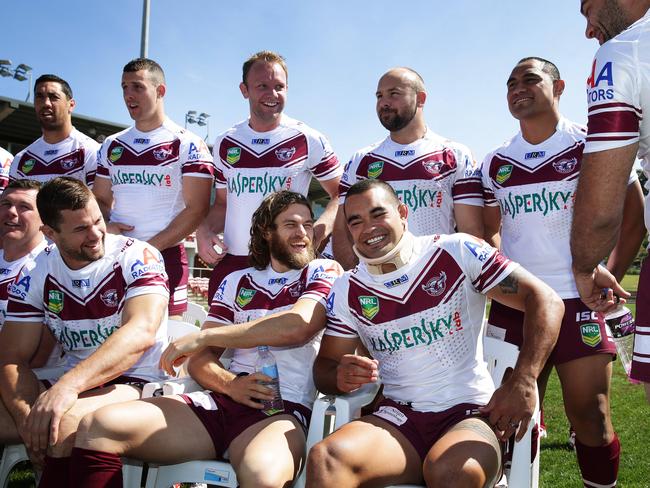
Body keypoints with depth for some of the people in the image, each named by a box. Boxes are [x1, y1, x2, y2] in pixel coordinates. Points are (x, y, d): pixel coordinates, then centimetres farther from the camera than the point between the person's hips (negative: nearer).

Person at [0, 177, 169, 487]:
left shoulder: (138, 258, -12)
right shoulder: (35, 275, 2)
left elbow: (141, 333, -28)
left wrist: (69, 384, -40)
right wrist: (26, 415, -21)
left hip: (137, 383, -4)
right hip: (70, 387, 4)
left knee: (64, 423, -32)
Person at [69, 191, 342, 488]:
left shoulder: (325, 272, 7)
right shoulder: (237, 282, 20)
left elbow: (299, 326, -15)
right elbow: (200, 361, 14)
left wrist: (203, 337, -10)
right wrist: (231, 384, -10)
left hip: (283, 410, -4)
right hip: (221, 400, 5)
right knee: (97, 427, -13)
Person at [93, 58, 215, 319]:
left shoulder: (188, 145, -3)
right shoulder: (112, 145, 15)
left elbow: (196, 210, -8)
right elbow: (100, 199, 20)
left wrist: (152, 246, -15)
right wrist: (104, 226, -3)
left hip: (166, 256, -5)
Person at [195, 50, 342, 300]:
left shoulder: (308, 140, -1)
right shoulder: (225, 143, 11)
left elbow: (342, 196, 1)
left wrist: (319, 231, -17)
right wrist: (204, 231, 0)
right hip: (230, 262, 4)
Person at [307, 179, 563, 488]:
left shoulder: (457, 252, -2)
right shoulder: (347, 291, 8)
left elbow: (545, 300, -6)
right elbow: (323, 367, 13)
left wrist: (523, 382, -20)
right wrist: (341, 377, -13)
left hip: (470, 412, -1)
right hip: (398, 417, 2)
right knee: (325, 460, -29)